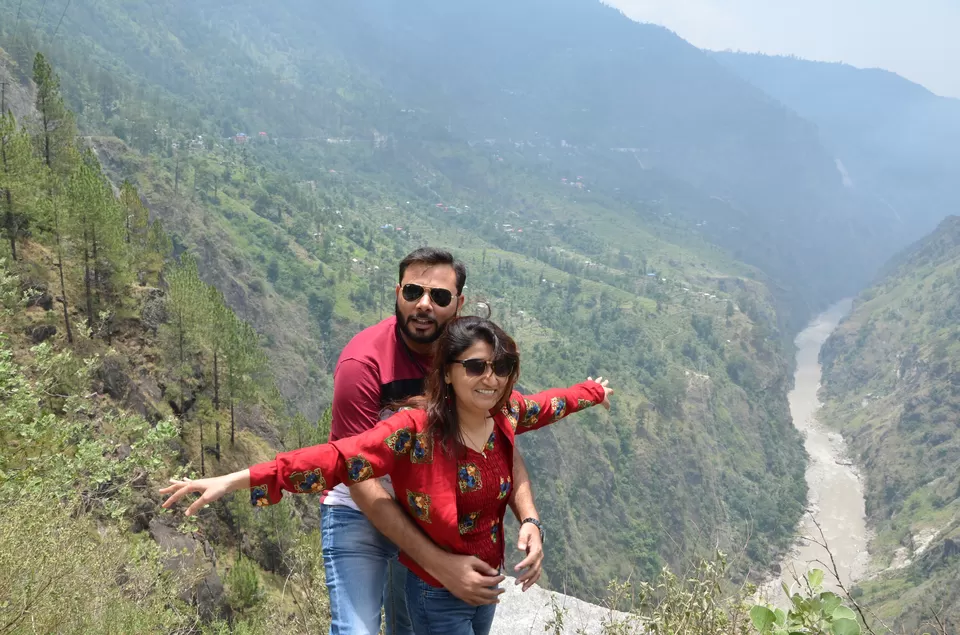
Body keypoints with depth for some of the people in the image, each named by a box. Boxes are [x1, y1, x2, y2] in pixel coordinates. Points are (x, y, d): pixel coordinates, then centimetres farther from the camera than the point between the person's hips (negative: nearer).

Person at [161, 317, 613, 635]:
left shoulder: (505, 412, -8)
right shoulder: (418, 430, -26)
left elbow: (546, 405, 13)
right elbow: (338, 457, -35)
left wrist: (591, 392, 32)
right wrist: (236, 481, -45)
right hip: (438, 595, -6)